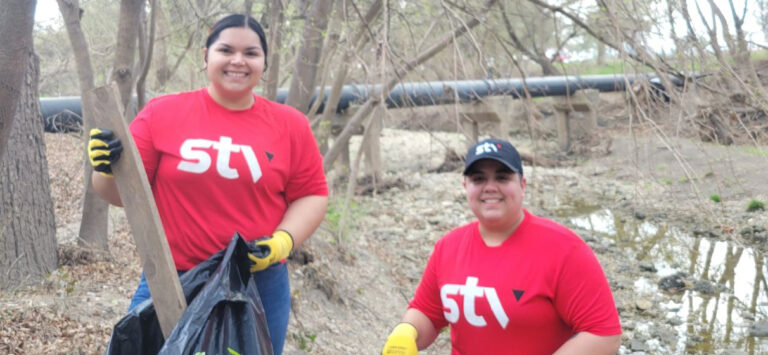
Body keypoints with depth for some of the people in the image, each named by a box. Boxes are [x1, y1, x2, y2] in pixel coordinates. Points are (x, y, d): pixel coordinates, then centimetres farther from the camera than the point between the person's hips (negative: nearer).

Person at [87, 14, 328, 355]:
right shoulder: (161, 113, -1)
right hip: (169, 282, -1)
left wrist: (283, 240, -11)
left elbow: (312, 194, 5)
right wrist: (109, 169, -19)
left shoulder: (291, 125, 1)